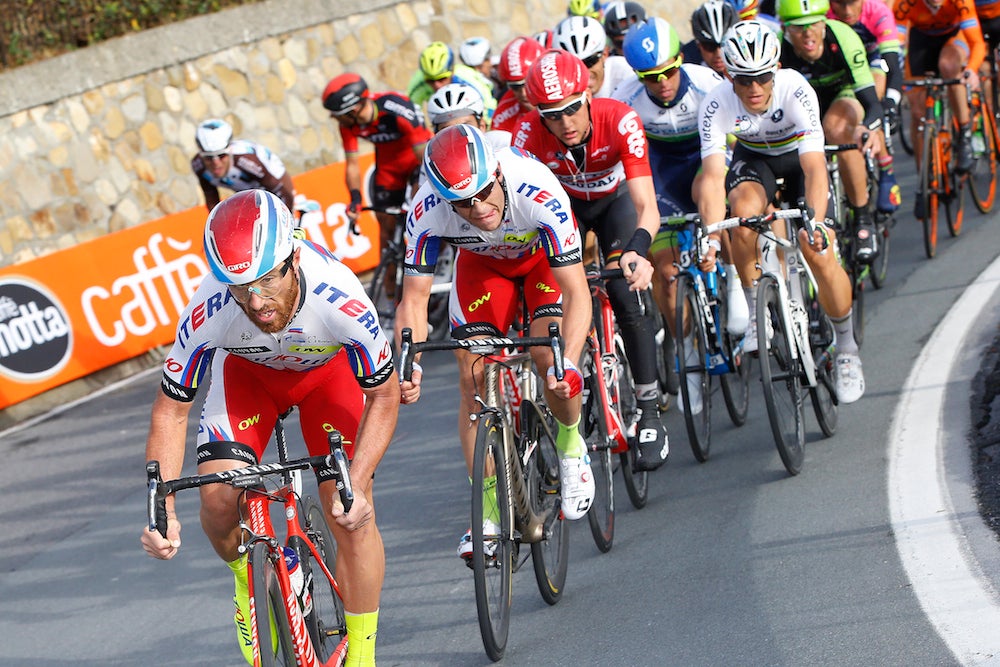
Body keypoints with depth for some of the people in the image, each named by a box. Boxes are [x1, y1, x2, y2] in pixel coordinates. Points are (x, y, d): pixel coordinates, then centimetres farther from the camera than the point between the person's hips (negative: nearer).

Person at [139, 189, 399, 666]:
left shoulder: (340, 300, -40)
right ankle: (249, 580, 14)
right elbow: (171, 411, -22)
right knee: (219, 497, -20)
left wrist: (356, 485, -35)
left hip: (330, 368, -1)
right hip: (247, 369, 1)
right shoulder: (208, 314, -37)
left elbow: (384, 396, -23)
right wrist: (160, 510, -32)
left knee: (351, 517, -14)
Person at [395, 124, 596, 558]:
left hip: (544, 253, -2)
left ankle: (571, 444, 10)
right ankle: (487, 513, -4)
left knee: (547, 357, -22)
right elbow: (414, 298, -24)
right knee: (473, 376, -11)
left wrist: (567, 364, -53)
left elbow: (577, 294, -40)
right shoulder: (427, 213, -34)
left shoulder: (538, 193, -42)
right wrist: (408, 366, -40)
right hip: (482, 261, 2)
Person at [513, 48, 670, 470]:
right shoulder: (530, 134, -32)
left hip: (614, 199, -1)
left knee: (627, 295, -18)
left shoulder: (619, 121, -37)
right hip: (564, 205, 1)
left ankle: (649, 413, -7)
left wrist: (637, 250, -61)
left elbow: (646, 205, -42)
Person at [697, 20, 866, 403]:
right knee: (745, 212, -33)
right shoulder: (716, 105, -30)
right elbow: (713, 175, -35)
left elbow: (814, 168, -41)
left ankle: (847, 350, 5)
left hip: (799, 158, -1)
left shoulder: (796, 91, -35)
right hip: (753, 158, 1)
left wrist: (816, 221, -57)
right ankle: (756, 314, -12)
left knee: (819, 252, -17)